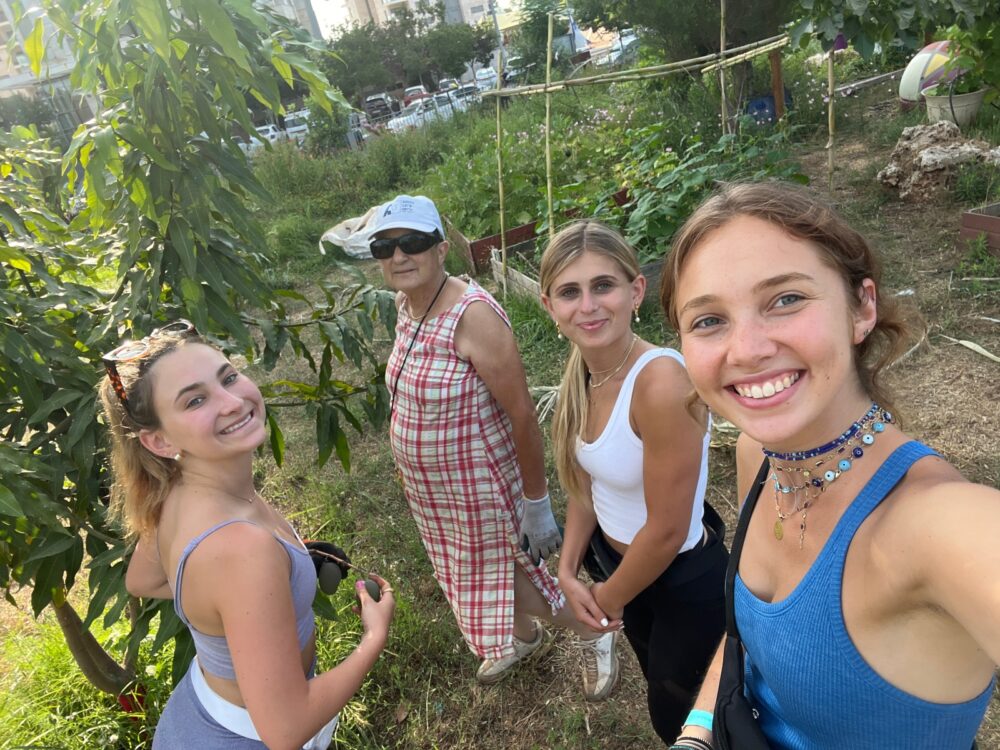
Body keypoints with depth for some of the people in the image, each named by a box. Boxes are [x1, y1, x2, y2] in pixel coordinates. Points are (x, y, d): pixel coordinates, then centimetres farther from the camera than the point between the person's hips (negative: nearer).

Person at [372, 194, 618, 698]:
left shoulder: (472, 315, -28)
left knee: (502, 578, 10)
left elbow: (522, 414, -25)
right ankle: (524, 638, 56)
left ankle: (593, 630, 39)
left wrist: (536, 503, -19)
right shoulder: (407, 304, -4)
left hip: (476, 486, -8)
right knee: (468, 572, 26)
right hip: (431, 487, 8)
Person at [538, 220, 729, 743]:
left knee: (678, 717, 21)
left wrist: (610, 599, -11)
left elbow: (667, 532, -27)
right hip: (620, 560, 7)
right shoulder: (583, 375, -10)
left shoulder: (660, 381, -34)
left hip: (686, 583, -7)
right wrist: (568, 571, -5)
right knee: (659, 690, 32)